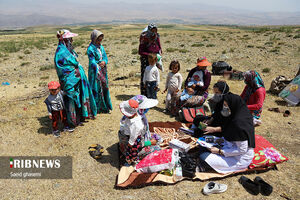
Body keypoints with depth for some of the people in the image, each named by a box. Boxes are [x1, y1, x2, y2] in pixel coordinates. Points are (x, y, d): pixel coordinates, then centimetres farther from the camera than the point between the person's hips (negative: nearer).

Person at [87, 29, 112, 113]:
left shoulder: (101, 47, 11)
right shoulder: (90, 49, -10)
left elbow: (105, 57, 10)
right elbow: (92, 61, -18)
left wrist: (104, 62, -14)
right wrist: (98, 70, -30)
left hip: (103, 70, 7)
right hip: (95, 71, -7)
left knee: (105, 87, 10)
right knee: (96, 89, -4)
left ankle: (104, 107, 21)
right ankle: (96, 108, 5)